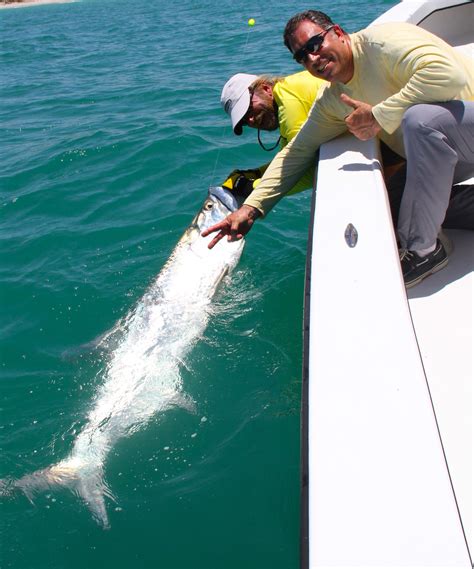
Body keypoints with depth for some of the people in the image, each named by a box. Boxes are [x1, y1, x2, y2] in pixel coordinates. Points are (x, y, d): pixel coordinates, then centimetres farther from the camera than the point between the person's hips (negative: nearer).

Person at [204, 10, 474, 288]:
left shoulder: (382, 40, -21)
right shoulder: (331, 101, 2)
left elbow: (449, 74, -34)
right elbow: (297, 151, 2)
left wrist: (379, 115, -29)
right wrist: (251, 208, -7)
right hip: (442, 156, 7)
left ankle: (423, 249, -23)